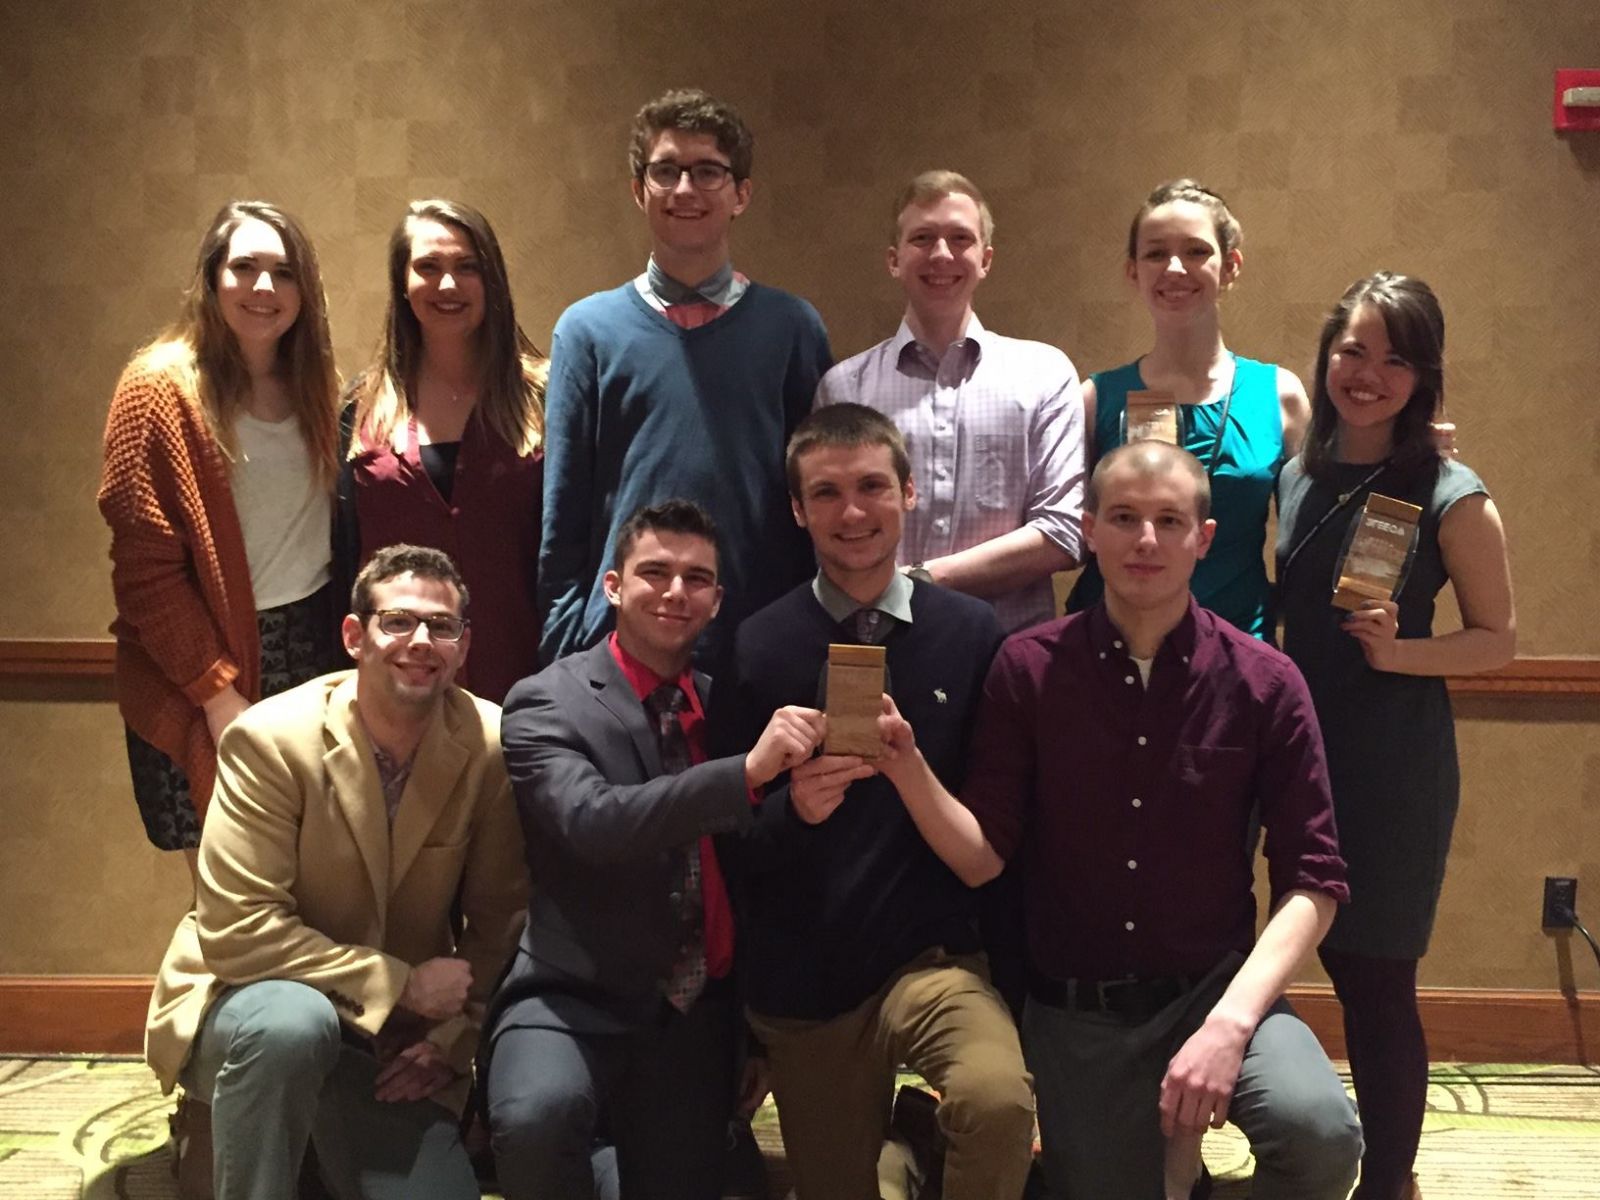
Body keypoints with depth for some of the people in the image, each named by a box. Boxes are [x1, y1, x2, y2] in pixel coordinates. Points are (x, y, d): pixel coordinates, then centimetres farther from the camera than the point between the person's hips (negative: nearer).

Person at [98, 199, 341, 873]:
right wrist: (220, 694, -13)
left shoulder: (313, 384, 9)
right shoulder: (159, 389, -8)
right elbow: (146, 570, -10)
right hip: (202, 671, -4)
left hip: (314, 647, 5)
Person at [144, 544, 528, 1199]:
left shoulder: (492, 745, -9)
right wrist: (402, 984, -22)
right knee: (292, 1022, -36)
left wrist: (453, 1037, -7)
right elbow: (236, 929, -22)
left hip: (397, 1042, 4)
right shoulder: (271, 740, -18)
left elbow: (500, 919, 2)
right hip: (256, 1001, -3)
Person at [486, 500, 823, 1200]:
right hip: (577, 1001, -5)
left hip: (698, 1015, 5)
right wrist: (747, 771, -35)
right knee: (537, 1115, -33)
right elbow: (591, 820, -27)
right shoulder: (547, 704, -7)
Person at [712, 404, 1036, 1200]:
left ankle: (929, 1131, -2)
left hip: (933, 953, -1)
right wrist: (793, 807, -21)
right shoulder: (756, 647, -5)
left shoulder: (973, 634, -5)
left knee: (998, 1100, -30)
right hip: (803, 976, 2)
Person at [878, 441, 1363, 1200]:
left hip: (1214, 987, -1)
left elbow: (1312, 879, -7)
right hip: (1074, 1009, 1)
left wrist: (1231, 1019, -20)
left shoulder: (1264, 683, -7)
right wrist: (905, 766, -24)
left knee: (1319, 1132, -26)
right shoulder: (1029, 669, -5)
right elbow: (982, 859, -6)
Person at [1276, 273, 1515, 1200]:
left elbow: (1498, 640, -5)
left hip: (1396, 764, -5)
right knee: (1337, 960, 14)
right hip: (1304, 746, 5)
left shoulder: (1452, 497, -10)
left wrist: (1397, 652, -20)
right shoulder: (1299, 476, 5)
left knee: (1377, 981, 1)